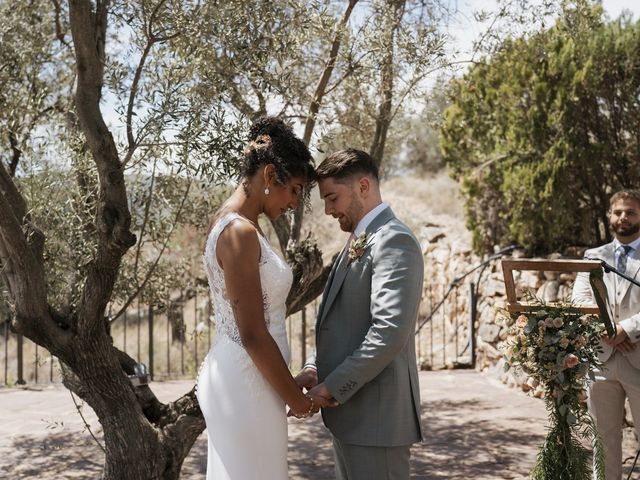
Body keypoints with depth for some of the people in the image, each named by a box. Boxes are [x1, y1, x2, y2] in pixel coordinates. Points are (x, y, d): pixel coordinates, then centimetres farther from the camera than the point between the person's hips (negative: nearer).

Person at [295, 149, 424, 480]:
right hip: (350, 412, 9)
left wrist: (330, 388, -20)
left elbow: (390, 332, -24)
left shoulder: (394, 241, -14)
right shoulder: (359, 242, 17)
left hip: (375, 415, -9)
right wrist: (315, 368, 4)